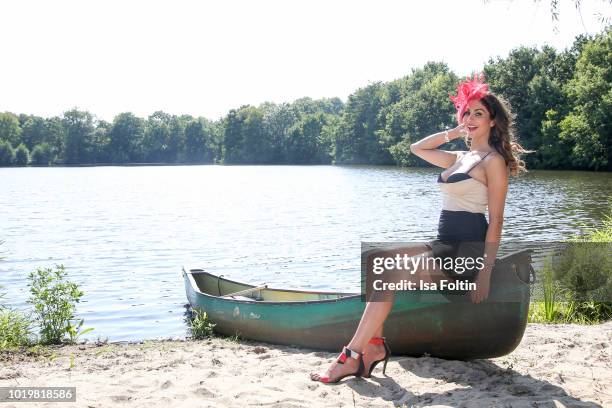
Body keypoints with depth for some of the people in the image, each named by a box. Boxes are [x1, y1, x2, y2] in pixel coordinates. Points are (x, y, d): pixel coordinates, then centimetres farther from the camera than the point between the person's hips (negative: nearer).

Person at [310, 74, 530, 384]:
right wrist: (453, 132, 18)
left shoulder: (493, 161, -6)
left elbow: (496, 220, -12)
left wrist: (485, 272, -19)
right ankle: (374, 344, -16)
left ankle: (353, 357, -20)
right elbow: (417, 148, 30)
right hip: (445, 245, 9)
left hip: (468, 250, -8)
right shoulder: (459, 159, 18)